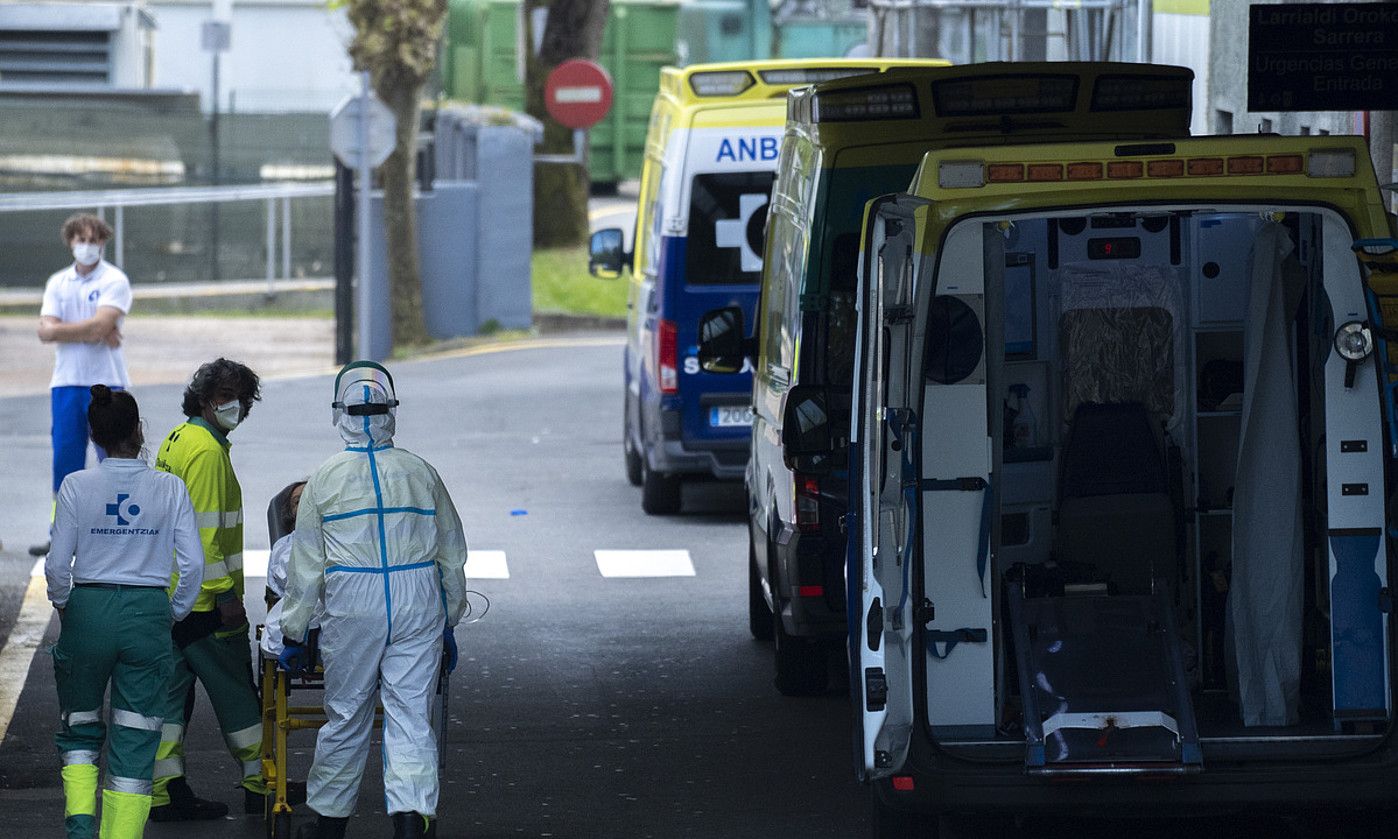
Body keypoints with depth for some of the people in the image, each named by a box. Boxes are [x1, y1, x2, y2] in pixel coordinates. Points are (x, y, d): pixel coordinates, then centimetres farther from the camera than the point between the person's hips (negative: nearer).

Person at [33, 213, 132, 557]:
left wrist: (63, 329, -6)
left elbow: (101, 324, -16)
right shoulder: (58, 283, 11)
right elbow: (46, 331, -2)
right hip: (65, 382, 4)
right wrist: (93, 334, -10)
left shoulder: (114, 281, -2)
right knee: (65, 460, 3)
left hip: (106, 383, -4)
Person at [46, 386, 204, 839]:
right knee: (135, 741, 6)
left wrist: (63, 604, 13)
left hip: (88, 612, 0)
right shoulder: (169, 488, -4)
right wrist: (175, 613, 10)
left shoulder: (77, 486, -6)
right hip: (148, 615, 0)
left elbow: (57, 564, -6)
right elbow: (193, 565, -5)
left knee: (79, 730, 17)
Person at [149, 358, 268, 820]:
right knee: (236, 691, 3)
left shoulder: (176, 440, 14)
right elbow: (205, 531, -21)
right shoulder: (207, 450, -16)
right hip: (202, 603, -9)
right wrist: (225, 594, -20)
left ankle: (164, 792, 7)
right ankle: (259, 784, 13)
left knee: (170, 690, 8)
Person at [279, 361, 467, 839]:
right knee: (410, 718, 0)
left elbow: (305, 566, 2)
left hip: (352, 610, -1)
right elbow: (452, 556, 11)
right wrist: (449, 624, 22)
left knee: (346, 717, 12)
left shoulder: (326, 480, -2)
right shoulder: (422, 474, 4)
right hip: (418, 608, 1)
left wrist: (294, 634, 11)